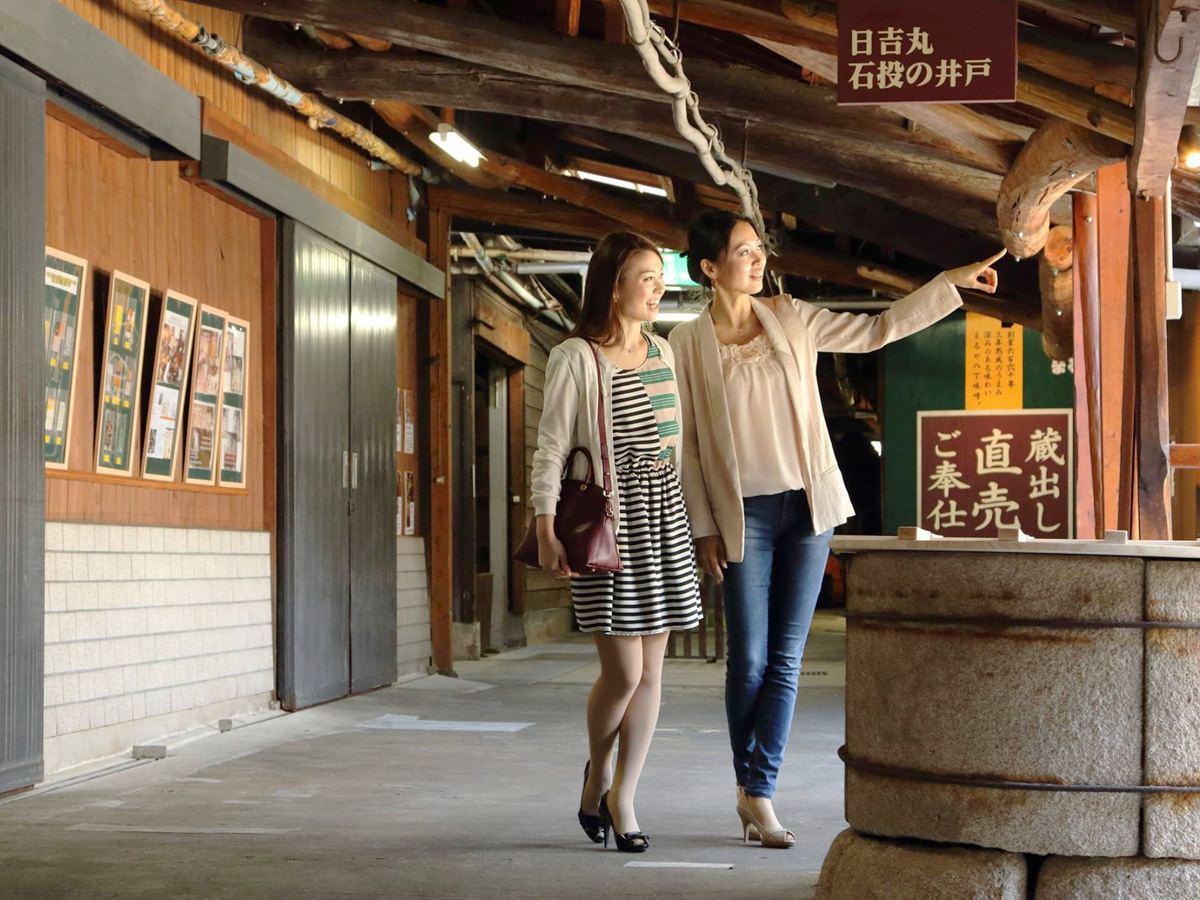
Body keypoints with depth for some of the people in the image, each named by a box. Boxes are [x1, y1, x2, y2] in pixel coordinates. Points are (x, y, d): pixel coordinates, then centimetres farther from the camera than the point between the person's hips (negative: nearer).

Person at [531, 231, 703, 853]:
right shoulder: (576, 358, -7)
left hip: (662, 515, 6)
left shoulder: (662, 352, 13)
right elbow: (550, 447, -8)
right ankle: (597, 770, 21)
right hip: (607, 516, -6)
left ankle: (621, 797, 15)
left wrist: (693, 519, 19)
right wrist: (546, 528, -15)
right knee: (623, 670, -7)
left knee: (650, 669, 5)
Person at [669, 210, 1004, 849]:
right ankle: (749, 787, 15)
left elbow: (875, 330, 8)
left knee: (786, 658, 1)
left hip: (808, 506, 3)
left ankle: (759, 794, 6)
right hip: (743, 514, -3)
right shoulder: (688, 344, -2)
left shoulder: (790, 319, 6)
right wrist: (702, 528, -4)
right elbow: (685, 443, -1)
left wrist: (951, 283, 2)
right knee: (749, 661, -2)